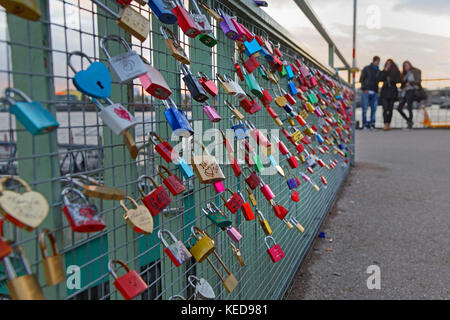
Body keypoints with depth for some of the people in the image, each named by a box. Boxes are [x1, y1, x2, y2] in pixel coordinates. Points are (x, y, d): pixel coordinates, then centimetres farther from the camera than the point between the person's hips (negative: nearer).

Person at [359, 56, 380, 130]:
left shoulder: (378, 71, 16)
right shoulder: (366, 68, 4)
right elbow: (361, 79, 0)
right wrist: (364, 89, -10)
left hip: (374, 93, 4)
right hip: (366, 91, -4)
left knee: (374, 108, -2)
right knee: (365, 108, -6)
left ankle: (372, 124, 3)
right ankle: (365, 124, -2)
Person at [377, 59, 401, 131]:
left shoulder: (396, 72, 7)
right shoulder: (383, 72, 8)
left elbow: (399, 80, -1)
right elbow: (380, 79, -9)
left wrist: (391, 80, -13)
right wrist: (385, 70, -10)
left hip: (392, 92, 1)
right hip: (384, 92, -1)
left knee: (390, 109, 4)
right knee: (385, 108, -12)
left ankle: (388, 124, 12)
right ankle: (386, 124, -18)